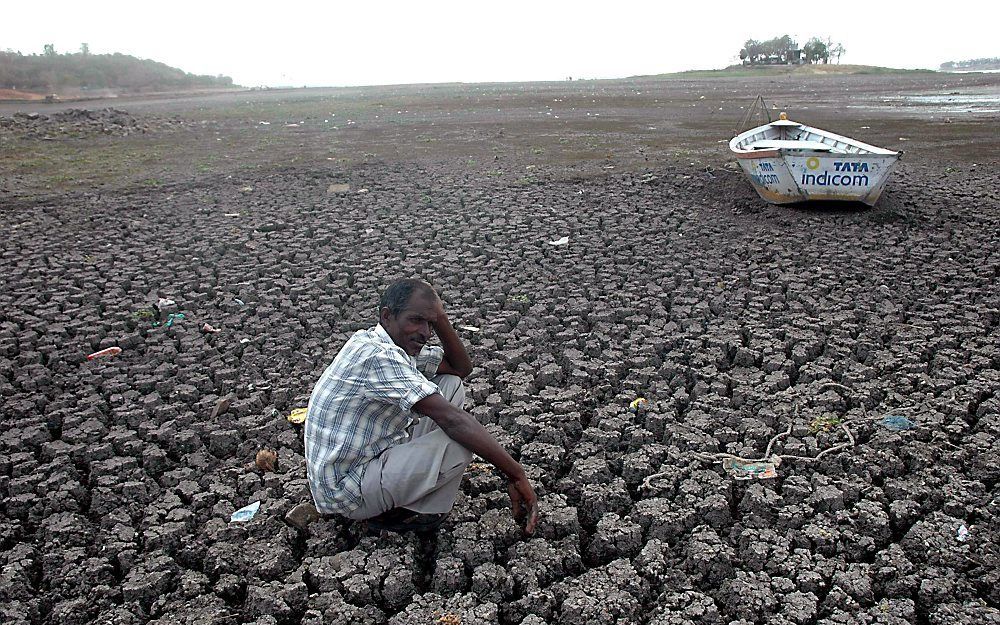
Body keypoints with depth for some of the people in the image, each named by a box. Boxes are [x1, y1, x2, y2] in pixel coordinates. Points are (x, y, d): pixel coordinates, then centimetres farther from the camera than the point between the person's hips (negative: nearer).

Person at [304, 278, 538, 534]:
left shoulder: (396, 345, 3)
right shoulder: (378, 356, -28)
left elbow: (461, 368, 9)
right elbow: (451, 419, -33)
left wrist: (440, 318, -7)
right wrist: (516, 474, -32)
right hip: (347, 491, -10)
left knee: (451, 384, 5)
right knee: (461, 442, -26)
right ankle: (401, 513, -1)